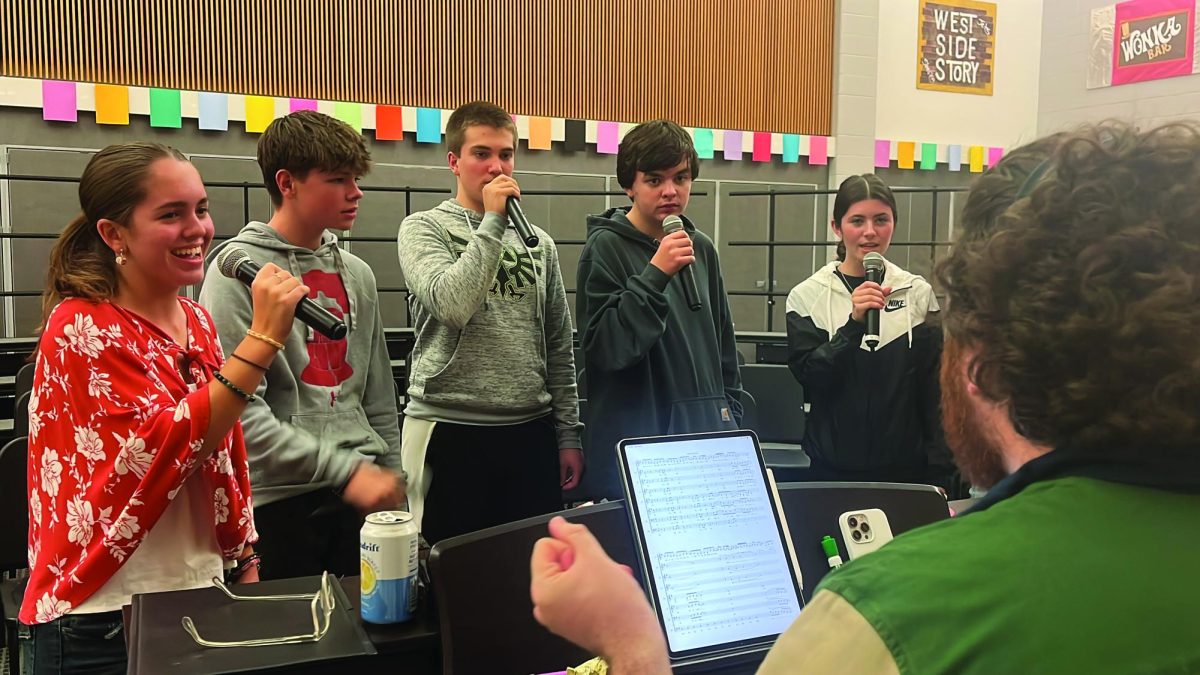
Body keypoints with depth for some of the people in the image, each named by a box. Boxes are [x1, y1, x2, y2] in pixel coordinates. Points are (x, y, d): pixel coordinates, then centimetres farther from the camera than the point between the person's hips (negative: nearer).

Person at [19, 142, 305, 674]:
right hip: (102, 618, -6)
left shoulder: (197, 322, 6)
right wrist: (263, 337, -29)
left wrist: (246, 564, 12)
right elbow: (168, 448, -26)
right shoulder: (80, 328, -15)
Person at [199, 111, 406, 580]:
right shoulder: (239, 270, -9)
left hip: (364, 492, 6)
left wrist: (393, 488, 14)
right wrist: (345, 468, -19)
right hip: (281, 498, -6)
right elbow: (240, 410, -17)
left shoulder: (357, 274, 10)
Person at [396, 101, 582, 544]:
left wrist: (569, 433, 9)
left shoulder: (539, 242, 11)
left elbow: (559, 348, 13)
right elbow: (452, 305, -21)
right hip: (450, 431, -4)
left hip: (531, 432, 4)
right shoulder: (423, 229, -1)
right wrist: (492, 222, -14)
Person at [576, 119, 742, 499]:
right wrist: (655, 274, -22)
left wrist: (731, 419, 13)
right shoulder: (606, 247, -7)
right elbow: (604, 347, -16)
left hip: (707, 444, 5)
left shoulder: (701, 248, 11)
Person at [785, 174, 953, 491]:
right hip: (834, 470, -1)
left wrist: (940, 475, -1)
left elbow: (935, 391, 2)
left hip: (906, 468, 1)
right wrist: (854, 323, -23)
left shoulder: (918, 292, 1)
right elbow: (809, 376, -10)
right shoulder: (808, 296, -2)